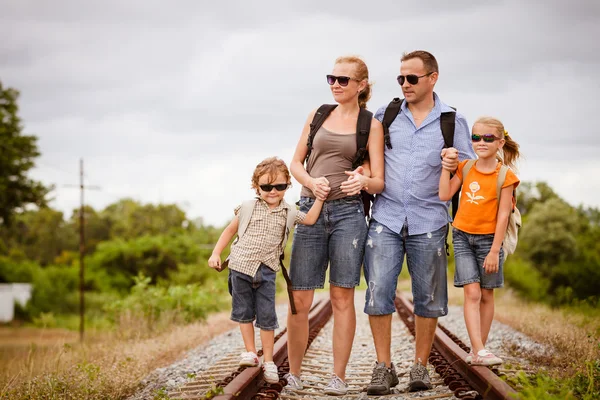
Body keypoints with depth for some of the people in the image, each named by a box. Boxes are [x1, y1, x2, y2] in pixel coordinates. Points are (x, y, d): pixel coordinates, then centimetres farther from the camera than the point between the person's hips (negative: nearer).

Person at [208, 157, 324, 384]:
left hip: (266, 271, 0)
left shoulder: (287, 212, 5)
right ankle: (250, 352, 20)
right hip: (241, 266, 0)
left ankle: (268, 362, 8)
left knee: (267, 317, 0)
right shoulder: (248, 208, 1)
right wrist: (216, 253, 6)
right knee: (244, 312, 8)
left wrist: (320, 198, -6)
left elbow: (310, 219, 4)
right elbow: (230, 230, 10)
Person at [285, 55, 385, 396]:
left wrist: (364, 180, -23)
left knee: (342, 296, -2)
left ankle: (339, 377, 5)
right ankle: (294, 374, 11)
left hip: (348, 212, -2)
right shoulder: (318, 115, 13)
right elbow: (296, 163, 14)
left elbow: (379, 182, 0)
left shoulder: (371, 125, 4)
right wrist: (311, 182, -8)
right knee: (300, 299, 0)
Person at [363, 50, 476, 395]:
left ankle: (421, 367, 16)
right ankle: (384, 368, 2)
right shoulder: (385, 117, 10)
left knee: (428, 298, 4)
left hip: (428, 222, -1)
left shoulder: (453, 121, 7)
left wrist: (456, 166, -16)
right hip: (386, 219, 1)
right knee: (378, 293, -7)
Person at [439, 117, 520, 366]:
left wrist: (495, 251, -13)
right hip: (462, 236, 2)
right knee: (472, 292, -10)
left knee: (486, 295, 6)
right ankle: (479, 351, -16)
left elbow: (503, 215, -11)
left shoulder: (505, 176, -9)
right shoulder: (465, 168, 4)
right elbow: (444, 195, -3)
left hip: (488, 238, -2)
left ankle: (477, 350, 17)